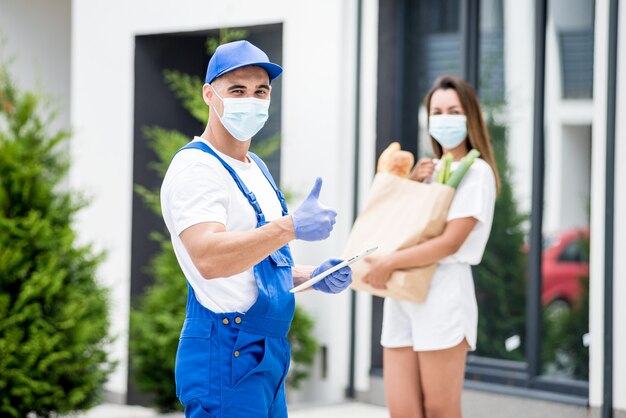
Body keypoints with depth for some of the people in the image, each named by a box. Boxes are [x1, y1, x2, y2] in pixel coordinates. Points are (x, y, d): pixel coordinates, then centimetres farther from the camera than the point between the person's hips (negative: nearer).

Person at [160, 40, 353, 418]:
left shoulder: (257, 169, 17)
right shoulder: (195, 167, -13)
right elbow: (208, 258, -29)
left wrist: (309, 277, 8)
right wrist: (290, 226, -34)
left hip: (269, 351, 10)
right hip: (225, 351, -9)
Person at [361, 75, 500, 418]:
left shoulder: (476, 172, -3)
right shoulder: (429, 171, 19)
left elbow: (450, 242, -13)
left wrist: (389, 263, -18)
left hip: (442, 291, -7)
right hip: (400, 297, 7)